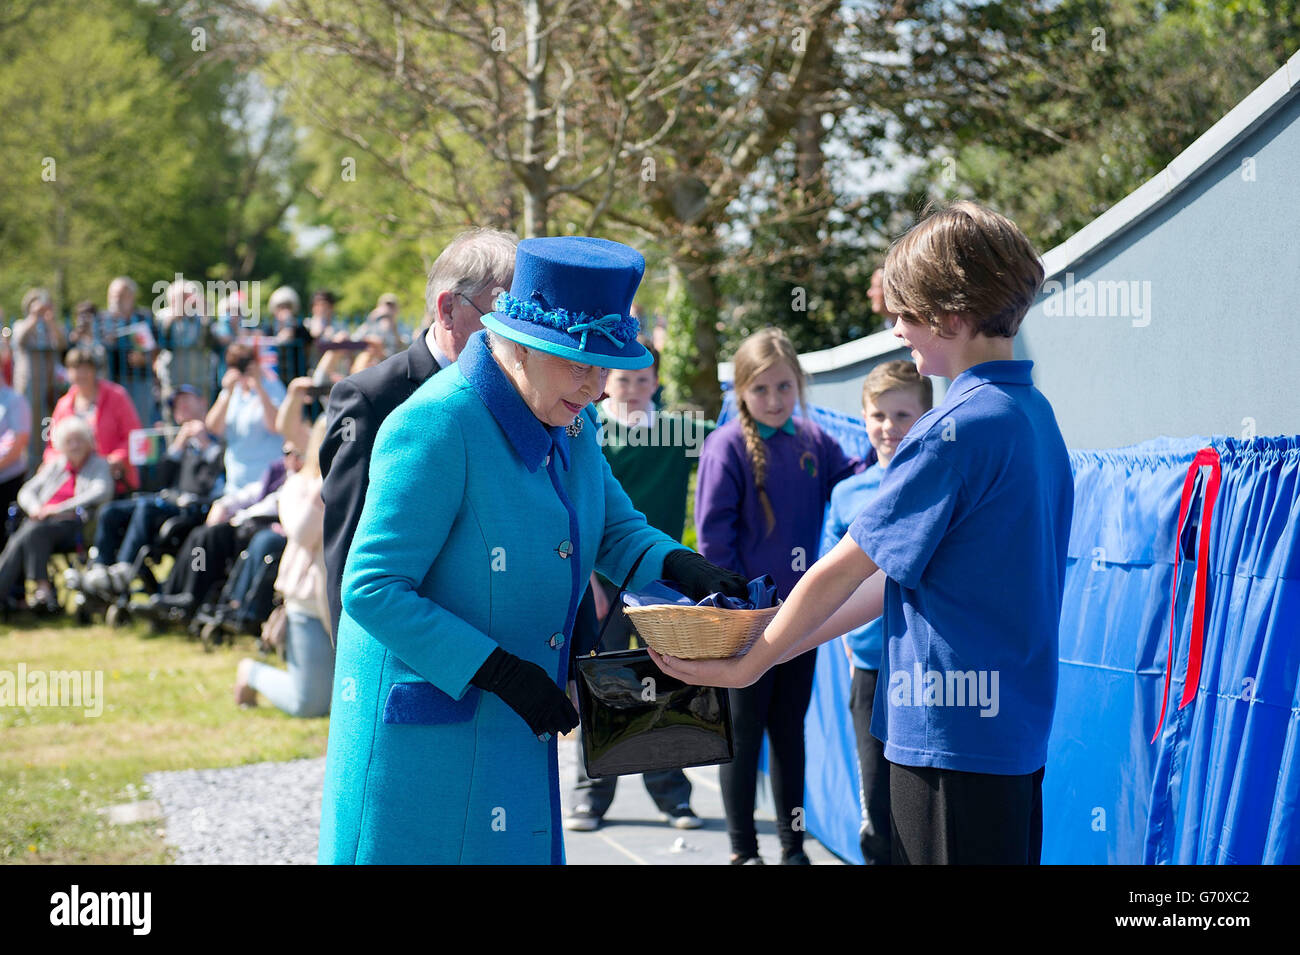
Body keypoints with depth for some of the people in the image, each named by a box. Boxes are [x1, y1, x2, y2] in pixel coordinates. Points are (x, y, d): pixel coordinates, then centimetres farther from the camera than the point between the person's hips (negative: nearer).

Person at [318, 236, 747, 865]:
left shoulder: (570, 422, 5)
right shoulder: (436, 424, -21)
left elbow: (616, 530, 17)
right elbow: (370, 589, -22)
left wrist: (683, 569, -6)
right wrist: (500, 672, -24)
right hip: (421, 739, -8)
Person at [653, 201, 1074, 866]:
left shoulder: (957, 429, -17)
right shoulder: (1033, 414, 12)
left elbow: (842, 571, -12)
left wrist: (748, 665, 1)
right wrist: (783, 643, 14)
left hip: (953, 735, -9)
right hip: (1018, 730, 9)